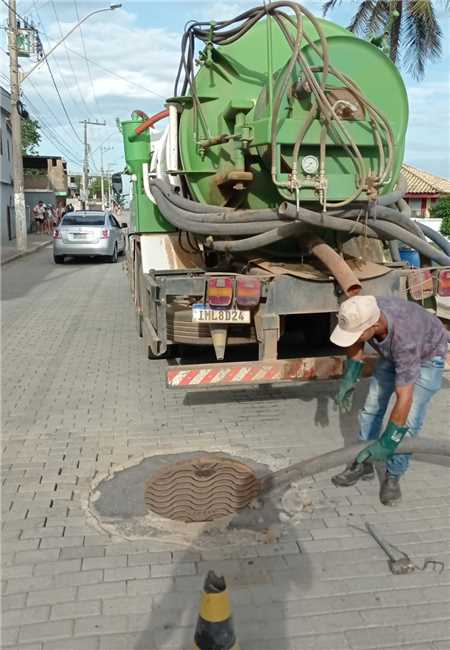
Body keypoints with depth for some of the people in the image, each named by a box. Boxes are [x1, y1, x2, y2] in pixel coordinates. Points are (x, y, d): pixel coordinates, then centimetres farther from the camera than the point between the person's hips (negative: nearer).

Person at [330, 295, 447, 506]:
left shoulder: (404, 339, -46)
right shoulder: (363, 313, -31)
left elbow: (404, 398, -42)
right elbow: (356, 343, -5)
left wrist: (386, 443, -37)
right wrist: (349, 378, -13)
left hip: (427, 355, -6)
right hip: (392, 352, 6)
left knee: (408, 420, -11)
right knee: (372, 406, 5)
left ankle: (393, 476, 7)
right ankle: (363, 464, 19)